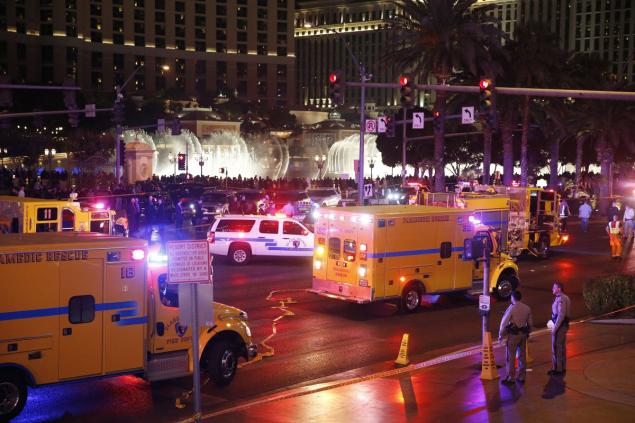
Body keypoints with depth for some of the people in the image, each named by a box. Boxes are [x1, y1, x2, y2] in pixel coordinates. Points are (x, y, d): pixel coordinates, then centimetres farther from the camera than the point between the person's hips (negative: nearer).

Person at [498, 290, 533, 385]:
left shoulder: (511, 308, -14)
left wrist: (501, 335, -3)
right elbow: (530, 323, 11)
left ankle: (510, 378, 2)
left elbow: (504, 322, -13)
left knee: (511, 357, 0)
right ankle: (521, 377, 20)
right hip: (523, 334, 6)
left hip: (513, 334, -6)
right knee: (522, 356, 13)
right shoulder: (527, 308, 5)